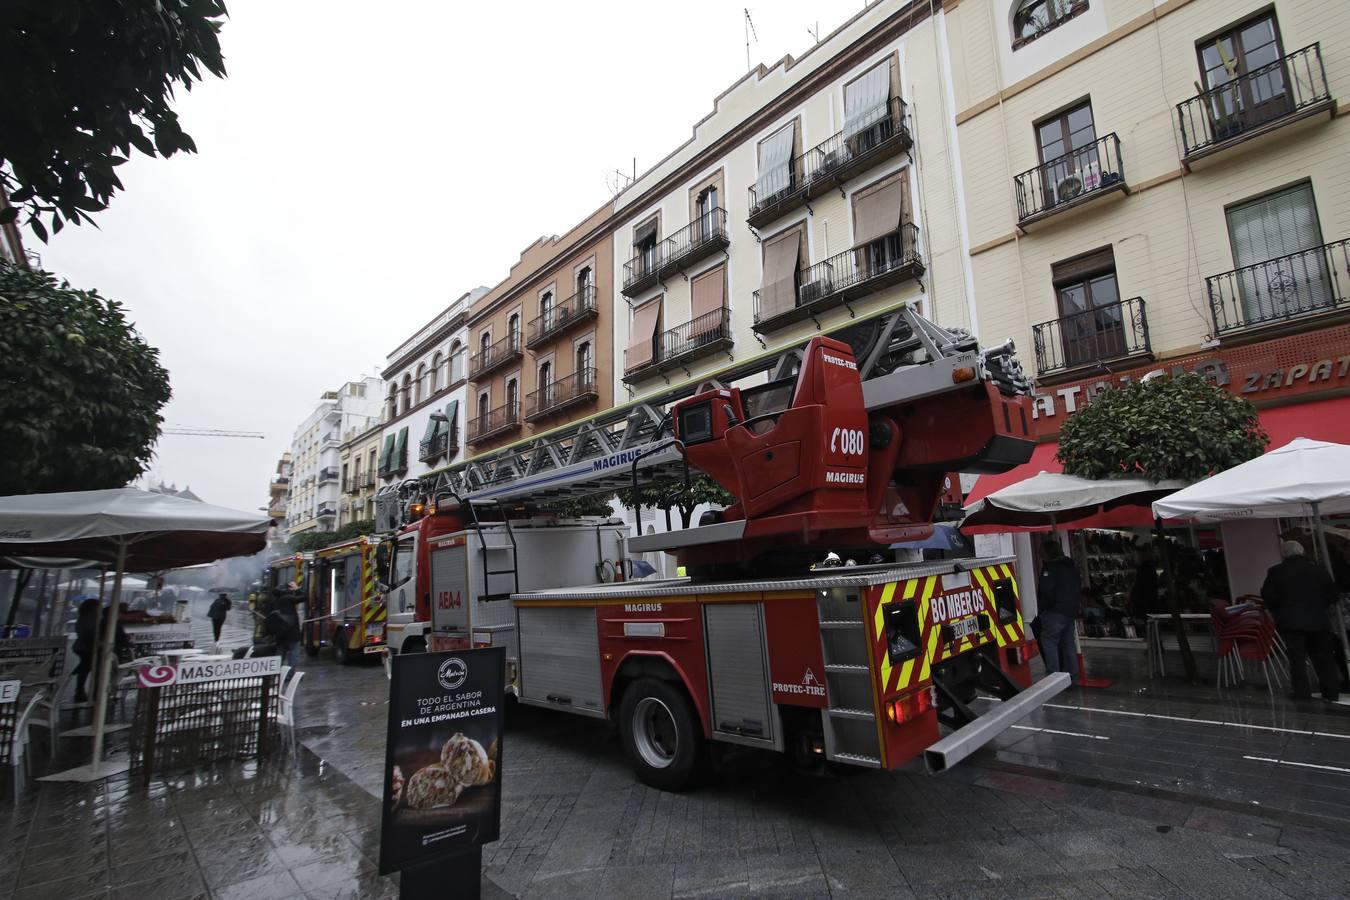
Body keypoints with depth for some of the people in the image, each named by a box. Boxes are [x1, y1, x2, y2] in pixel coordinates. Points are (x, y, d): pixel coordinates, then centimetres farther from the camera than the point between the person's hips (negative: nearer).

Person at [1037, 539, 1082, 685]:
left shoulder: (1050, 568, -12)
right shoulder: (1071, 566, 17)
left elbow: (1047, 591, -18)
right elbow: (1079, 588, 22)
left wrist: (1043, 607, -5)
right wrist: (1077, 607, 25)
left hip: (1056, 612, -9)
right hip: (1071, 611, 9)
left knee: (1049, 640, -8)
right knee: (1068, 643, 14)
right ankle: (1072, 677, 17)